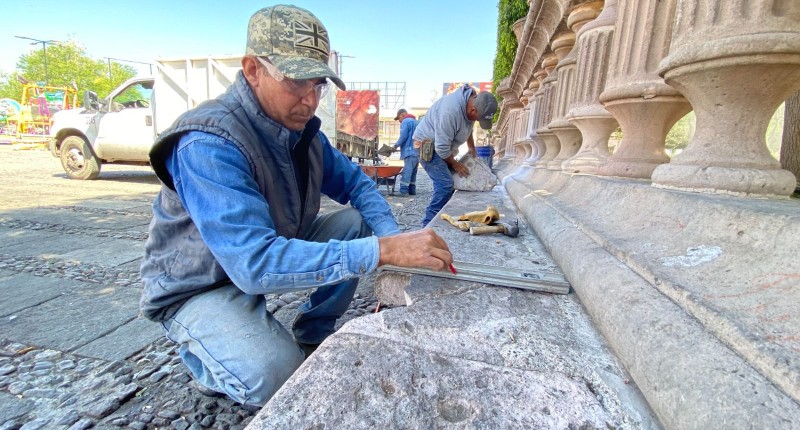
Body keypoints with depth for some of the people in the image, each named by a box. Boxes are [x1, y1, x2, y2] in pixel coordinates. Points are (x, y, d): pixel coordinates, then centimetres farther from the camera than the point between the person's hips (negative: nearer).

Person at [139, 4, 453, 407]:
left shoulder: (302, 129, -6)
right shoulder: (208, 144, -31)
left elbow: (355, 182, -1)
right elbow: (256, 263, -40)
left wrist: (391, 235, -20)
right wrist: (382, 251, -46)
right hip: (200, 287, -6)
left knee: (358, 223, -6)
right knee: (273, 375, -30)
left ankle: (311, 336, 7)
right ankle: (203, 356, 6)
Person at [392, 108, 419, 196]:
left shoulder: (406, 121, -3)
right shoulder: (415, 121, 25)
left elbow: (403, 137, -13)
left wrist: (396, 145, -1)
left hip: (410, 151, -9)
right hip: (417, 151, 9)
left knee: (406, 172, -13)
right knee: (412, 172, 11)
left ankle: (404, 191, -18)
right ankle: (412, 190, 12)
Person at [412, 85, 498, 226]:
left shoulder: (474, 102, -3)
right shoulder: (451, 110, -34)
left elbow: (468, 128, 19)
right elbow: (442, 147, -29)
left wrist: (472, 148, 20)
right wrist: (455, 164, -14)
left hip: (441, 145, 9)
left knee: (449, 182, 6)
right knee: (445, 184, -20)